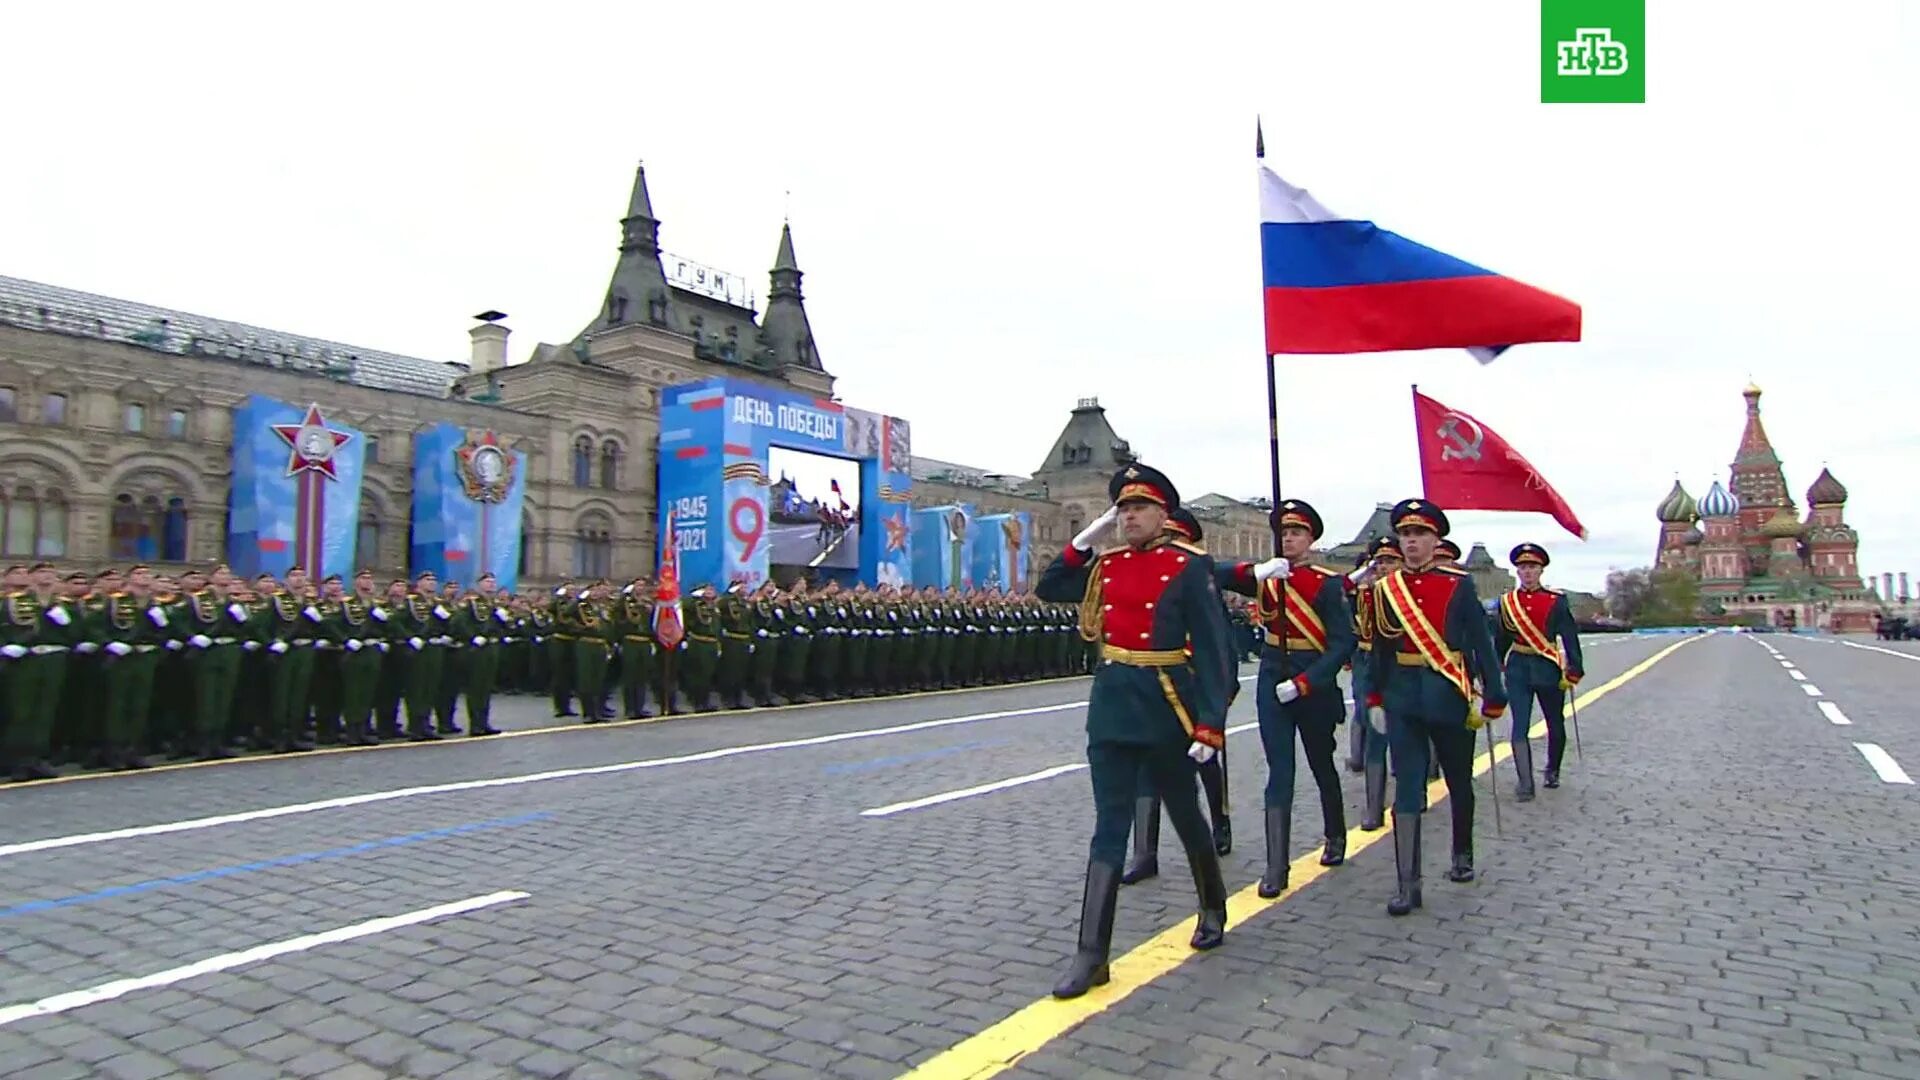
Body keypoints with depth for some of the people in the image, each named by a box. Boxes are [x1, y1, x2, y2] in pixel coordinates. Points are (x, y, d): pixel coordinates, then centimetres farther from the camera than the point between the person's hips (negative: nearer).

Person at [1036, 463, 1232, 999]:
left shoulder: (1190, 565, -8)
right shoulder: (1106, 565, 8)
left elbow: (1211, 649, -10)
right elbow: (1048, 589, 16)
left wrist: (1210, 724, -17)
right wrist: (1085, 539, 5)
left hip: (1166, 707, -4)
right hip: (1111, 703, 4)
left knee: (1184, 812, 15)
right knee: (1109, 827, 2)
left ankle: (1213, 907, 42)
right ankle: (1092, 954, 3)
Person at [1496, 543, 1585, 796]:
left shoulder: (1556, 600, -3)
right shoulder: (1507, 601, 3)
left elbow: (1570, 637, -6)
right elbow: (1501, 639, 11)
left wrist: (1573, 671, -14)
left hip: (1549, 669, 0)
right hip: (1518, 669, 1)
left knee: (1555, 725, 14)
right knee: (1520, 726, -7)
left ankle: (1552, 771, 36)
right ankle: (1525, 783, -5)